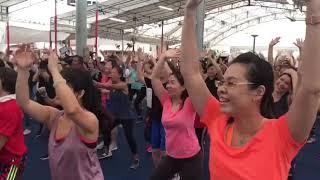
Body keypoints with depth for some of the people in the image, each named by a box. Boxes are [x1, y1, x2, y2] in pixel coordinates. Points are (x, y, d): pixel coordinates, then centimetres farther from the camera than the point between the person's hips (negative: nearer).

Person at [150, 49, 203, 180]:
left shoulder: (189, 103, -14)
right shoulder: (166, 101, -2)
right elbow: (154, 77, -8)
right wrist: (164, 57, -16)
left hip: (191, 157, -5)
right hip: (171, 156, 5)